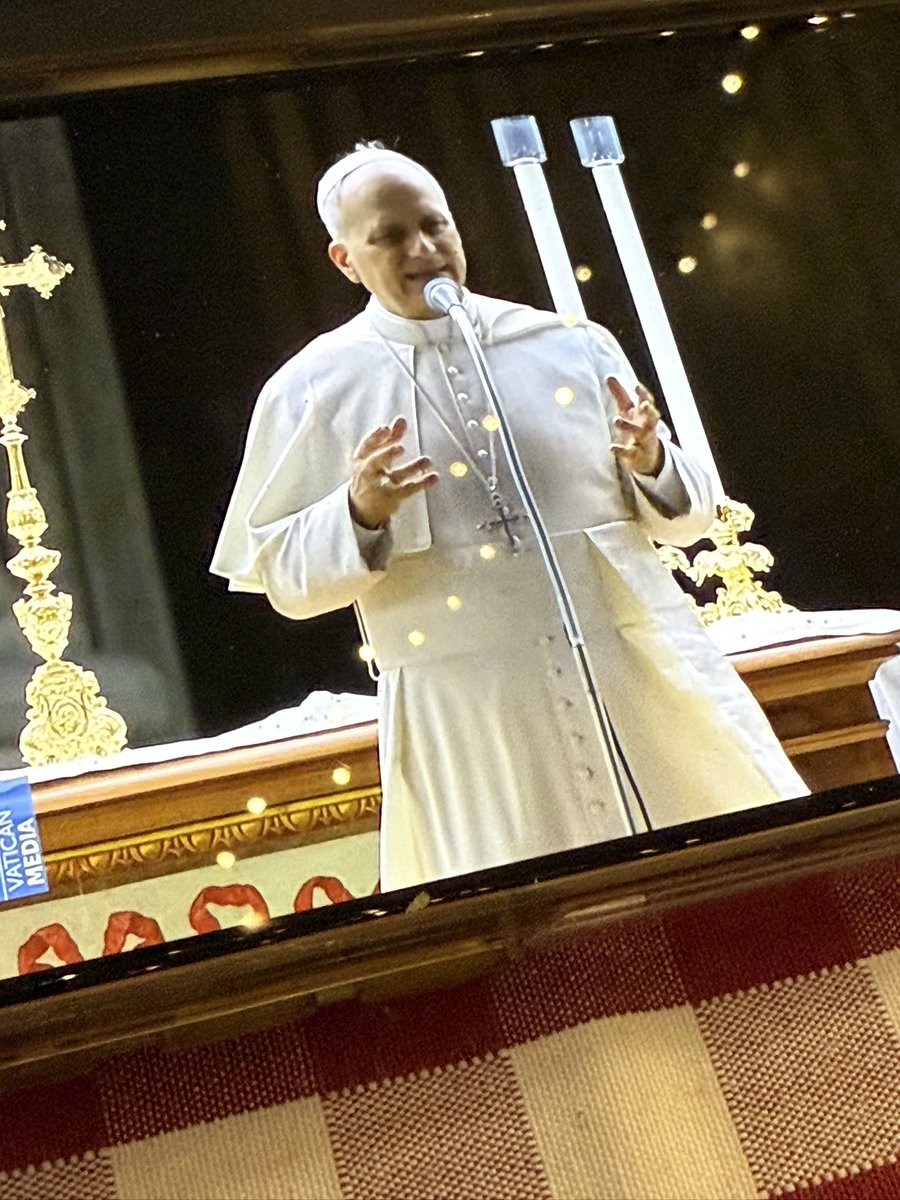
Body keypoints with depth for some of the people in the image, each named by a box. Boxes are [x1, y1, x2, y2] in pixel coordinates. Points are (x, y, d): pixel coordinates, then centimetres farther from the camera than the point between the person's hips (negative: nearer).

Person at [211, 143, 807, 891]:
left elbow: (687, 518, 14)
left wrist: (651, 465, -8)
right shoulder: (310, 393, 4)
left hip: (643, 676, 3)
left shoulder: (574, 346, 9)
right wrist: (359, 514, -14)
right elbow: (284, 579, 4)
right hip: (471, 728, -2)